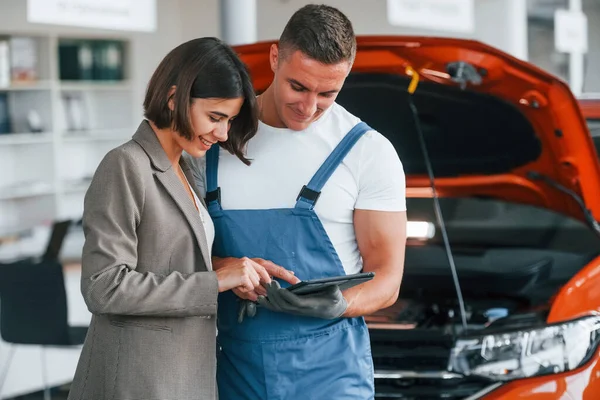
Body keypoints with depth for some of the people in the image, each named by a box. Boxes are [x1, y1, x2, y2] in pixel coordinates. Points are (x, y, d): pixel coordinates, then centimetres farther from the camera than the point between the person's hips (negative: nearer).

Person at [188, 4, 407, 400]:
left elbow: (386, 279, -2)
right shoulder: (216, 137, 4)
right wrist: (223, 268, -13)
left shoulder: (368, 152, -2)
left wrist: (336, 305, -22)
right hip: (237, 367, 3)